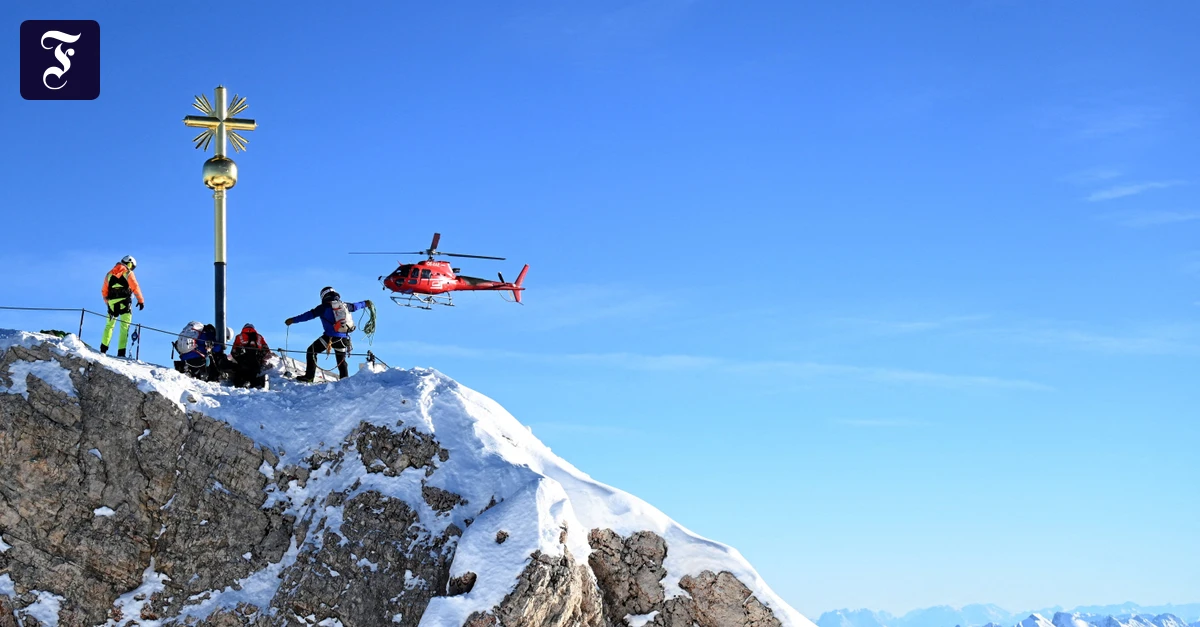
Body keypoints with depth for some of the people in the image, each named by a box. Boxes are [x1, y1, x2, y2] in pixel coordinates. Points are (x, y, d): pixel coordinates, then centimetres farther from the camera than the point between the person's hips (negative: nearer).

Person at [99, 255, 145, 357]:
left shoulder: (110, 273, 15)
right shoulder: (128, 273, 1)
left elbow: (104, 291, 16)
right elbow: (135, 287, -8)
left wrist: (107, 302, 26)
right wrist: (141, 300, -2)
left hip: (112, 302, 4)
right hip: (124, 302, -4)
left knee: (109, 325, 16)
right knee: (124, 327, -4)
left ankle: (103, 349, 8)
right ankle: (121, 352, -12)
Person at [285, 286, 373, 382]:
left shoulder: (324, 307, -1)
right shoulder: (344, 305, 13)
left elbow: (310, 314, -4)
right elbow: (355, 306, 31)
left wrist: (293, 320, -1)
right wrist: (365, 303, 53)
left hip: (330, 337, -5)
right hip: (344, 338, 5)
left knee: (312, 351, 7)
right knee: (341, 361, 20)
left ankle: (309, 376, -2)